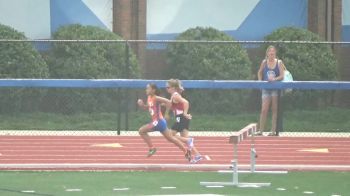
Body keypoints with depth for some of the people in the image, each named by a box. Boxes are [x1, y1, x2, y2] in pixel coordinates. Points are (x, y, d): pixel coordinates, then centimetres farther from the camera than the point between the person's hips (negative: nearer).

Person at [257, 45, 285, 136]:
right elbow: (259, 73, 16)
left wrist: (274, 79, -23)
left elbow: (282, 76, -7)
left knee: (275, 110, 2)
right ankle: (260, 130, -2)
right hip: (266, 88, 1)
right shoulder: (264, 62, 3)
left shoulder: (279, 63, -2)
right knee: (264, 110, -4)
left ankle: (273, 130, 5)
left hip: (276, 88, -1)